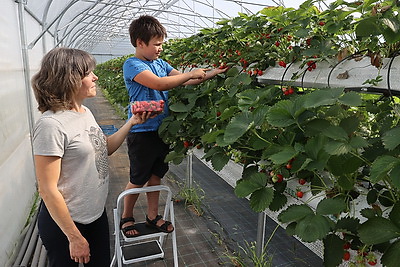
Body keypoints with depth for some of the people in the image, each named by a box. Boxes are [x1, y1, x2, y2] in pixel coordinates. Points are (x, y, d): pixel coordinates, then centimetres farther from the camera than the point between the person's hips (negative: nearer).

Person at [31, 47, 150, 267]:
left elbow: (104, 149, 14)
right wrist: (74, 237, -17)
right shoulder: (51, 124, -24)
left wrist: (132, 123, 4)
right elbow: (48, 190, -22)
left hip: (97, 214, 8)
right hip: (64, 223, -7)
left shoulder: (85, 112, 1)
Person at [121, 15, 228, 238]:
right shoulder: (132, 65, -13)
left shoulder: (160, 63, 10)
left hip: (161, 129, 7)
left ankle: (153, 215, 34)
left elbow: (184, 81, 8)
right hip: (142, 132, -7)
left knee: (156, 175, 17)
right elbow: (160, 84, -28)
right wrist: (191, 74, -20)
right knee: (138, 179, 7)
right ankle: (126, 217, 30)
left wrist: (213, 73, -2)